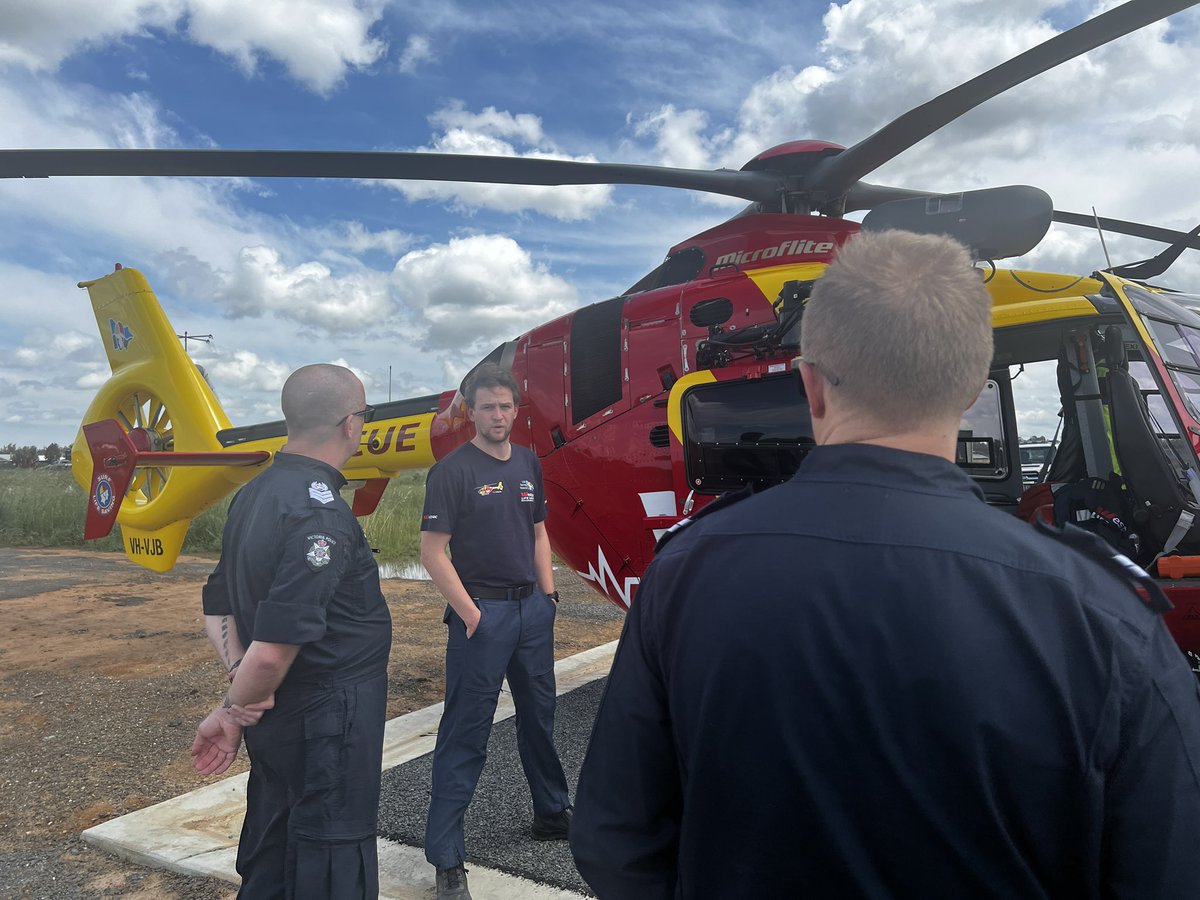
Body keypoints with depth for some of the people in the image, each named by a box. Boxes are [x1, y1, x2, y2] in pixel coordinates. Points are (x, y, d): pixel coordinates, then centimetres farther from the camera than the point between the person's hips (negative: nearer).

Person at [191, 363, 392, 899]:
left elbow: (217, 609, 10)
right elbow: (274, 649, -30)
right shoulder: (320, 514, -26)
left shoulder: (253, 495, 4)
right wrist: (236, 707, -11)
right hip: (328, 720, -9)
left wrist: (239, 696, 1)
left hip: (277, 726, 9)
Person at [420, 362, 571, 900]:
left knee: (539, 716, 19)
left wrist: (549, 596, 9)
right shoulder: (452, 470, -9)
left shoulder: (529, 464, 10)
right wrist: (469, 614, -15)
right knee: (465, 733, -1)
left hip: (532, 608, 6)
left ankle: (552, 814, 38)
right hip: (482, 613, -6)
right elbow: (433, 552, -12)